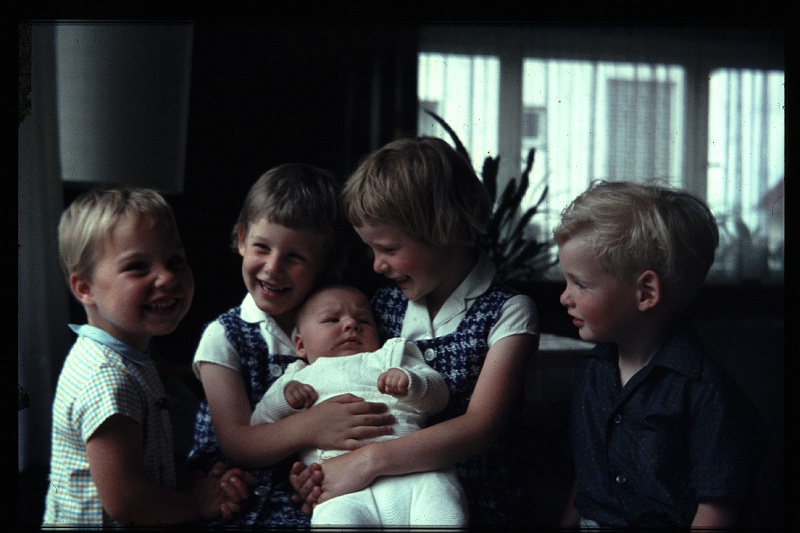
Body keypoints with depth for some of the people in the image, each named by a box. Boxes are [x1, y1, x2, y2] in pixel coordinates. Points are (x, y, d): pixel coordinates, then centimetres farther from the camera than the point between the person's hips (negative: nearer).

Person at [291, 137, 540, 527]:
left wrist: (370, 460, -23)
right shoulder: (383, 305, 9)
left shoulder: (507, 313, -5)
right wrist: (317, 468, -7)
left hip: (474, 507, -2)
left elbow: (480, 428, -15)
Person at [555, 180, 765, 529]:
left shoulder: (706, 390, -12)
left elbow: (717, 508, -12)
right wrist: (567, 523, 13)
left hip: (667, 523, -6)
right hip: (590, 522, 6)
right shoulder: (590, 370, 14)